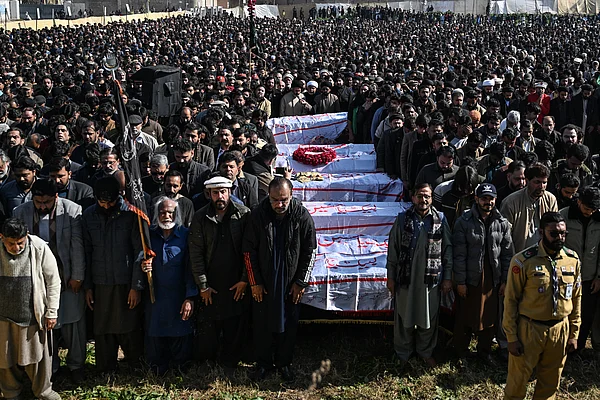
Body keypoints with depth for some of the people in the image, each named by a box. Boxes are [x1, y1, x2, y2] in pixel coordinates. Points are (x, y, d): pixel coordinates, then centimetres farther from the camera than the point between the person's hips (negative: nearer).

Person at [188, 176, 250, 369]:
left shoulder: (243, 214, -3)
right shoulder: (200, 218, 0)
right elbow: (196, 253, 0)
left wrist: (245, 280, -5)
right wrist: (202, 285, -3)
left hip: (237, 285, 0)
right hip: (210, 286, 1)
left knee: (235, 330, 8)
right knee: (207, 330, 5)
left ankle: (229, 368, 26)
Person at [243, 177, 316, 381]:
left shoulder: (303, 217, -13)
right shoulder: (258, 215, -13)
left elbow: (310, 252, -4)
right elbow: (249, 250, -5)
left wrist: (300, 282, -5)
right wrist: (254, 282, -5)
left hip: (290, 284, 0)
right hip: (263, 283, 0)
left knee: (288, 325, 12)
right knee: (262, 325, 11)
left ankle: (284, 362, 33)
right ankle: (263, 362, 31)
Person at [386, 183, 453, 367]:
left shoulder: (440, 219, -1)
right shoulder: (403, 219, -3)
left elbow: (447, 250, 3)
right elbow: (393, 249, 1)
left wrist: (447, 277, 1)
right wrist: (391, 277, 0)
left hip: (431, 279, 1)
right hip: (406, 278, 0)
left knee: (429, 318, 12)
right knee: (404, 317, 10)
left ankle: (426, 352, 32)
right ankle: (403, 353, 29)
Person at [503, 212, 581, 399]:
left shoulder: (573, 260, -1)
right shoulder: (523, 261, -15)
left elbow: (576, 299, 8)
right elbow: (511, 301, -9)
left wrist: (574, 334, 9)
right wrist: (511, 337, -9)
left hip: (560, 329, 4)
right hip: (529, 329, -4)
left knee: (550, 383, 18)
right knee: (517, 383, 8)